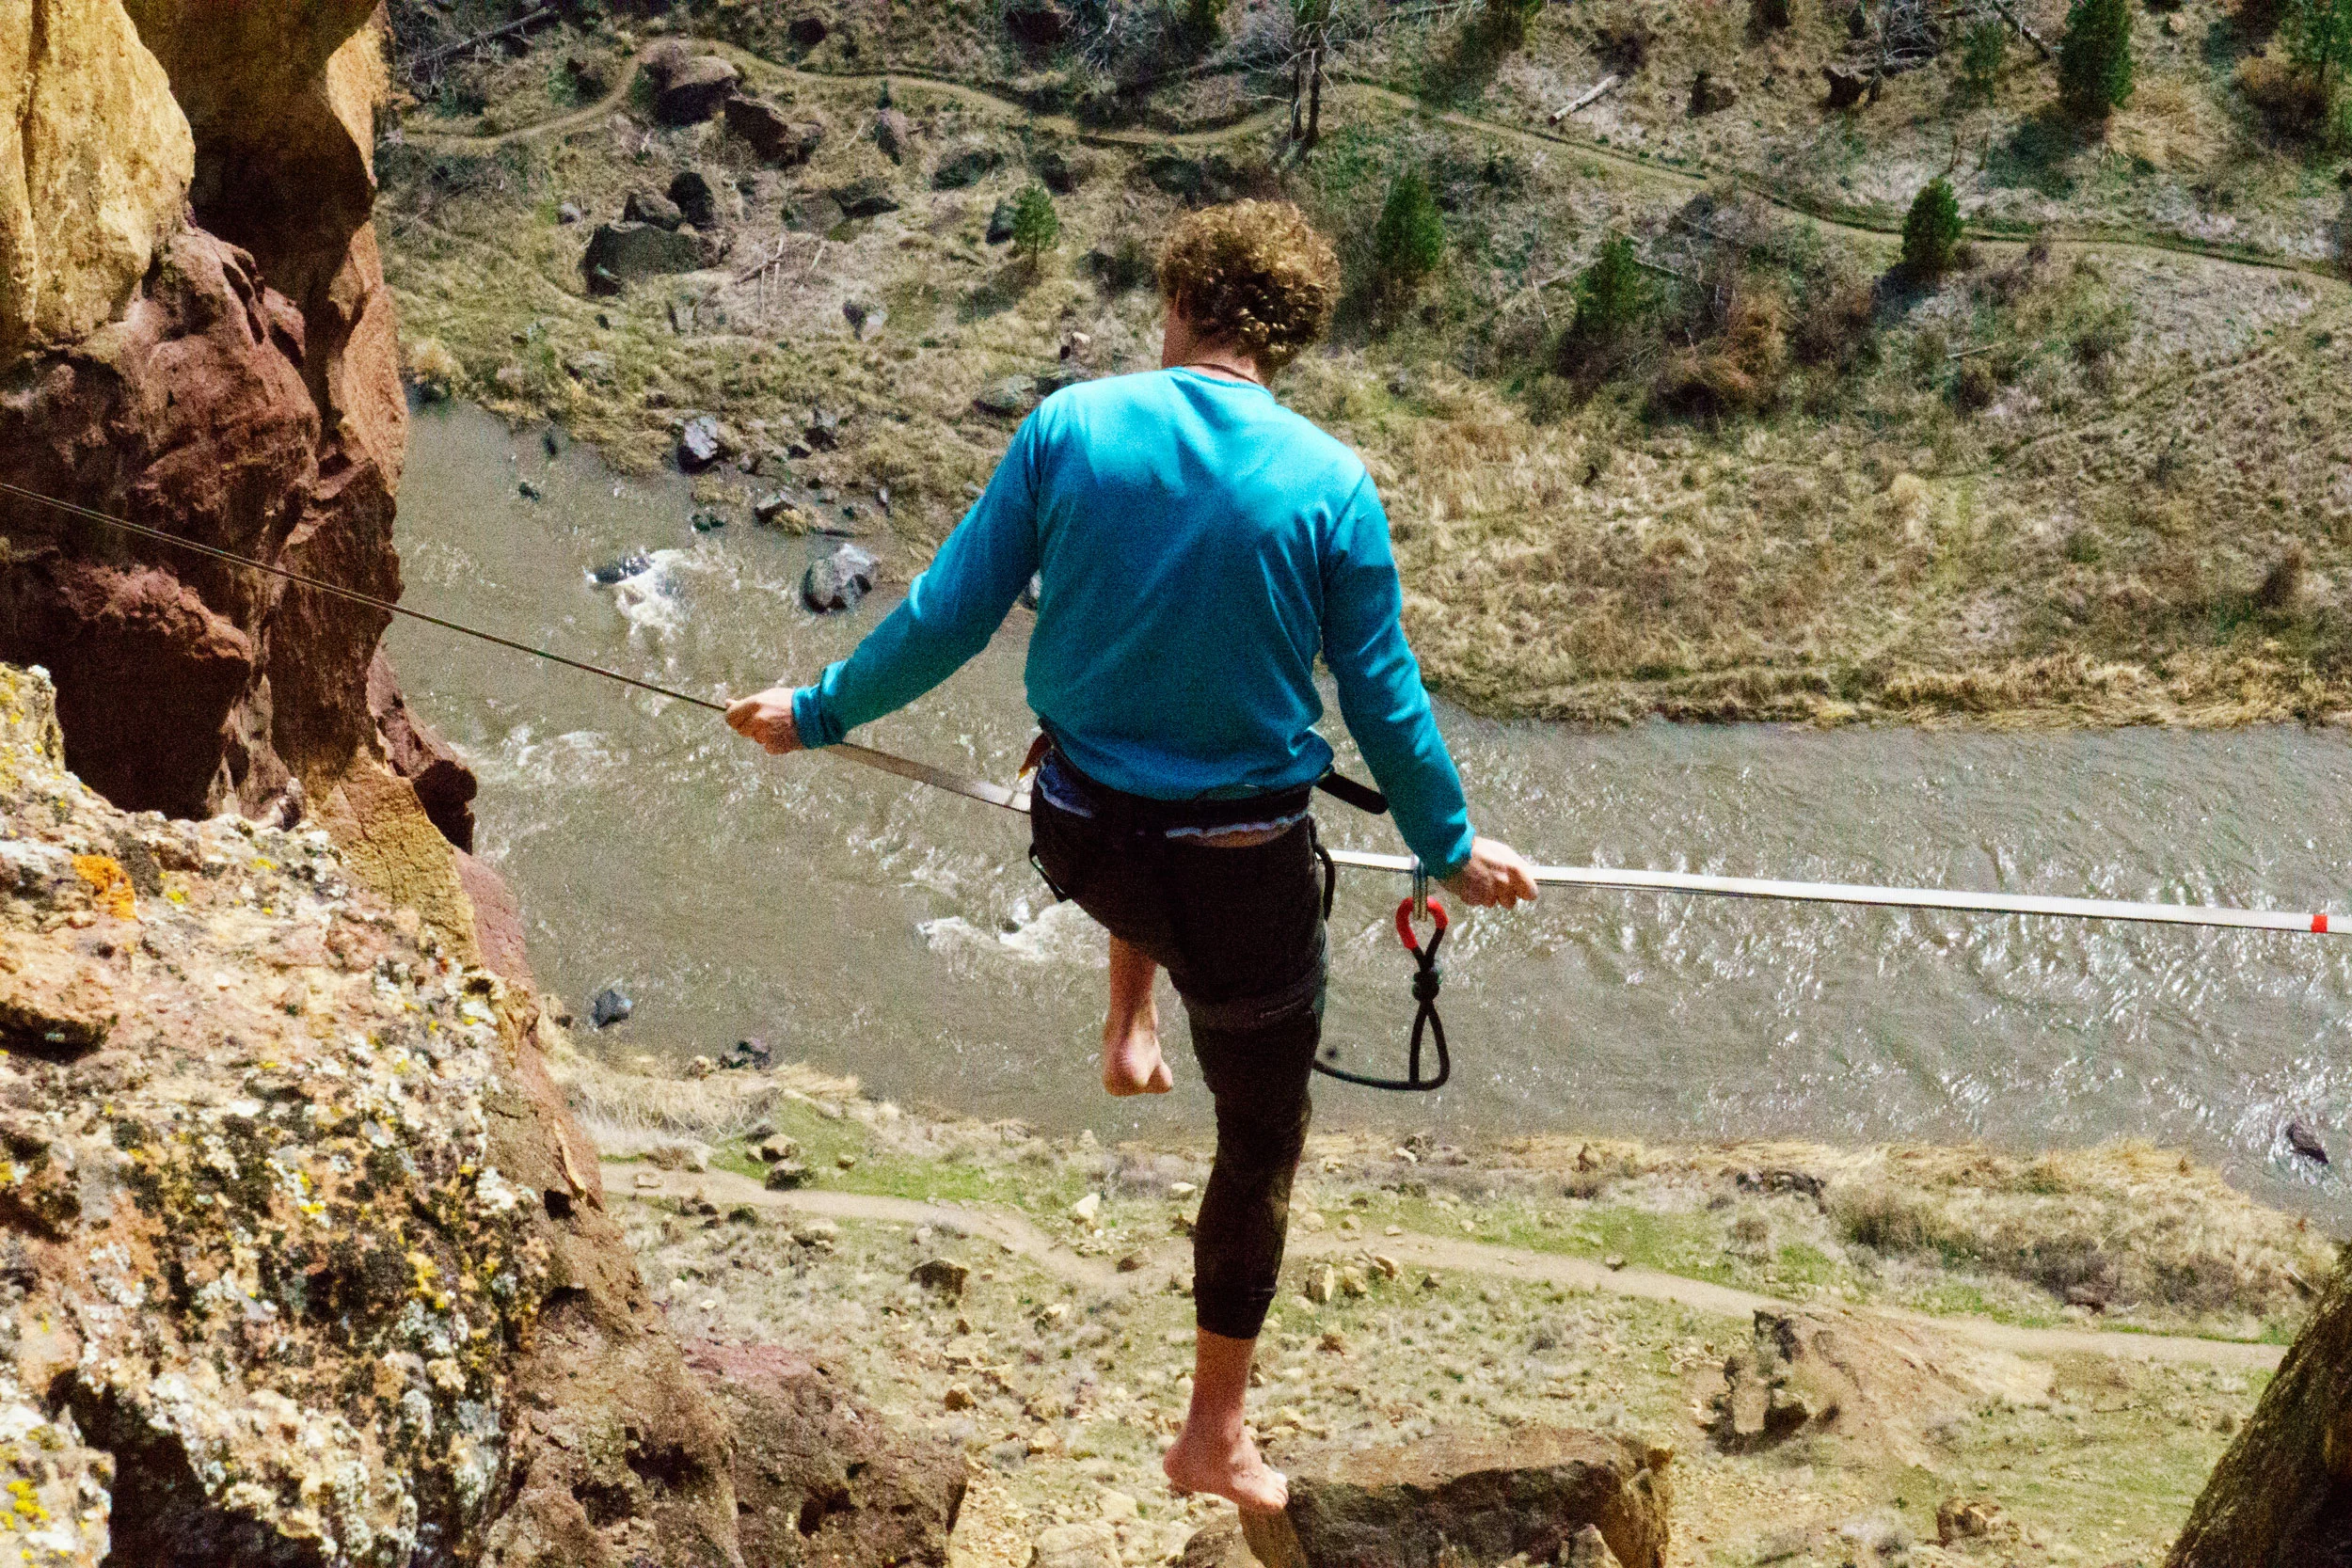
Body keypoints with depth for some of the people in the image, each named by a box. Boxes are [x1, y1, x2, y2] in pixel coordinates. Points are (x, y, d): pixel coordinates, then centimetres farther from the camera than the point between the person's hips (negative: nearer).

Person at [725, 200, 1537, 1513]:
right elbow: (1383, 699, -5)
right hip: (1245, 869, -2)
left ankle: (1129, 1031, 41)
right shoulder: (1329, 485, -13)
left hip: (1082, 837, 3)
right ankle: (1218, 1432, 29)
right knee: (1262, 1142, 19)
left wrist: (819, 712, 12)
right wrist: (1450, 850, 12)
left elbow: (950, 615, -5)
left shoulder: (1070, 427, -9)